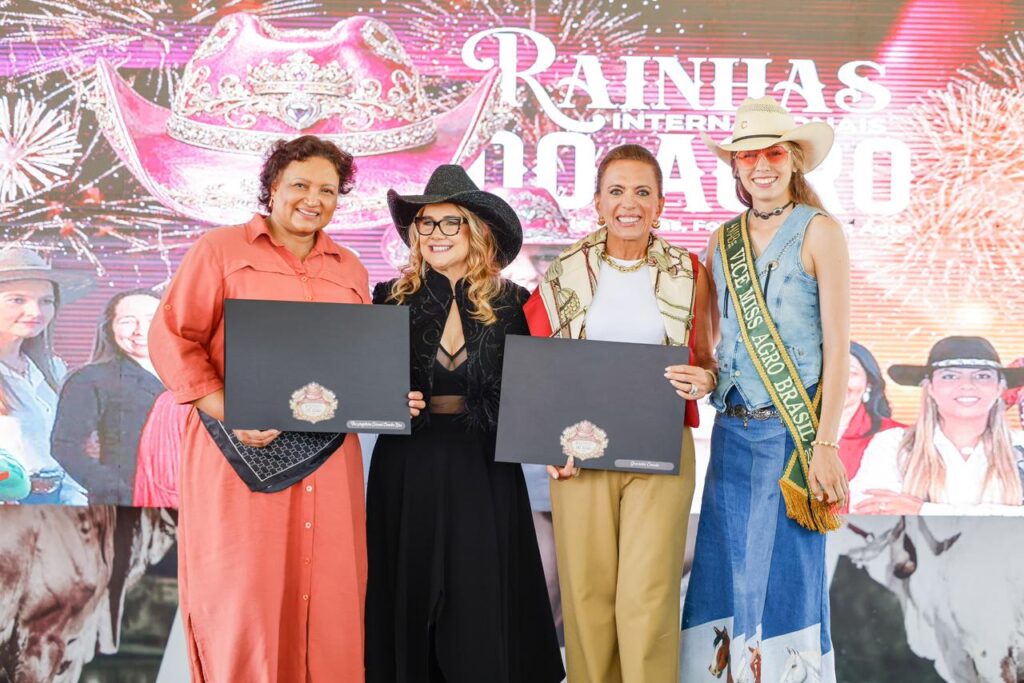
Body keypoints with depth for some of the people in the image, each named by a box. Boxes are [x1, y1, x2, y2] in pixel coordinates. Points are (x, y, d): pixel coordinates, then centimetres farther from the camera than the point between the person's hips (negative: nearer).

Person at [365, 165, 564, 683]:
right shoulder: (392, 300, 3)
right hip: (408, 470, 1)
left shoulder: (510, 305, 2)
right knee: (411, 598, 8)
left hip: (485, 472, -1)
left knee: (484, 609, 1)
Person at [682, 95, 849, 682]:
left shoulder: (819, 232, -3)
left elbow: (838, 347, -8)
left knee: (787, 574, 1)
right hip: (733, 431, 5)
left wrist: (825, 445, -14)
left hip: (793, 433, -5)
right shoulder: (723, 240, 11)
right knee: (727, 575, 7)